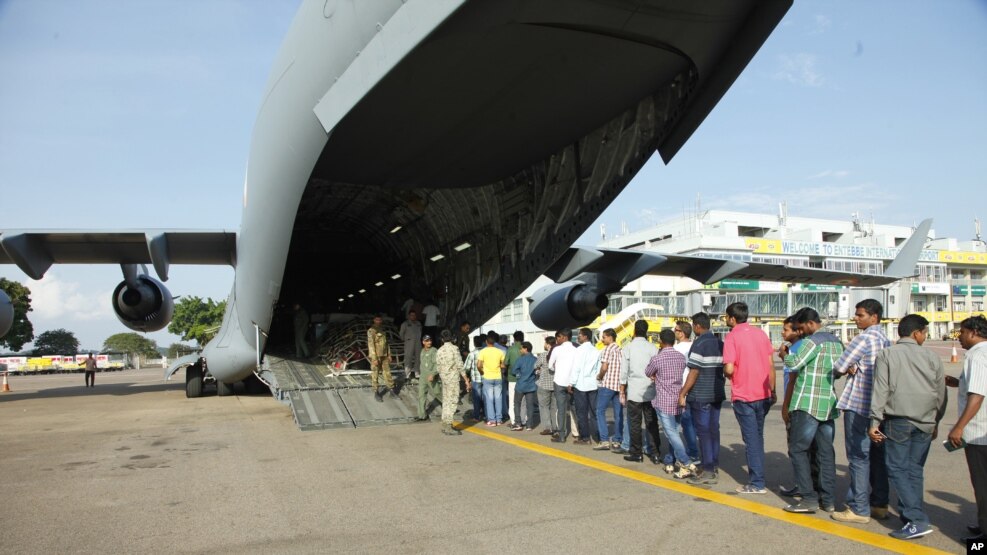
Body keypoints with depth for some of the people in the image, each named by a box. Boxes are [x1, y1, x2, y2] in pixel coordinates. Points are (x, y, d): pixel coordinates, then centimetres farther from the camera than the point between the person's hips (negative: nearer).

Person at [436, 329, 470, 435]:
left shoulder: (439, 351, 7)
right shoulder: (454, 348, -11)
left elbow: (438, 367, 12)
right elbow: (459, 365, -13)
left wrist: (433, 375, 31)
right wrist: (466, 380, -10)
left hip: (444, 378, 7)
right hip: (453, 379, -7)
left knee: (446, 401, 14)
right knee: (452, 402, -4)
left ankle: (445, 425, 19)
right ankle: (448, 427, -5)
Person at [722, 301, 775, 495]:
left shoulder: (732, 337, -11)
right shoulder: (761, 334, 6)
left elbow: (729, 369, -19)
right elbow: (771, 365, 7)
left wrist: (725, 372, 4)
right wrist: (772, 391, 16)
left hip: (743, 396, -6)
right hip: (763, 394, 6)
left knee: (751, 438, 1)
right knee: (758, 436, 18)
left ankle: (757, 483, 4)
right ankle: (757, 477, 27)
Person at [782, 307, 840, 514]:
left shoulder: (812, 341, -11)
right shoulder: (836, 342, 14)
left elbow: (794, 364, -20)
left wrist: (784, 355, -2)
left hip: (808, 405, -8)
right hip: (829, 404, 8)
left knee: (797, 450, -1)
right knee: (826, 452, 10)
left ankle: (809, 498, -4)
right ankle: (828, 500, 14)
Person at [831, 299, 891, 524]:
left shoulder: (864, 338, -14)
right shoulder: (886, 340, 12)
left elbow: (839, 368, -13)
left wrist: (849, 371, 10)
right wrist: (855, 369, -2)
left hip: (858, 404, -8)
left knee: (858, 457, -4)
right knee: (877, 455, 14)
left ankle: (859, 509, 0)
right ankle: (880, 504, 22)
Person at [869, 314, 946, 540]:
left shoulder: (887, 354, -1)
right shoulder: (932, 356, 6)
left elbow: (881, 389, -7)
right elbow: (941, 393, 11)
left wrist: (875, 421, -6)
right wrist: (936, 421, 23)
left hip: (898, 420, -3)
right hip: (925, 422, 4)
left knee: (898, 469, -1)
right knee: (915, 470, 12)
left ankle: (917, 521, -8)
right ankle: (910, 515, 17)